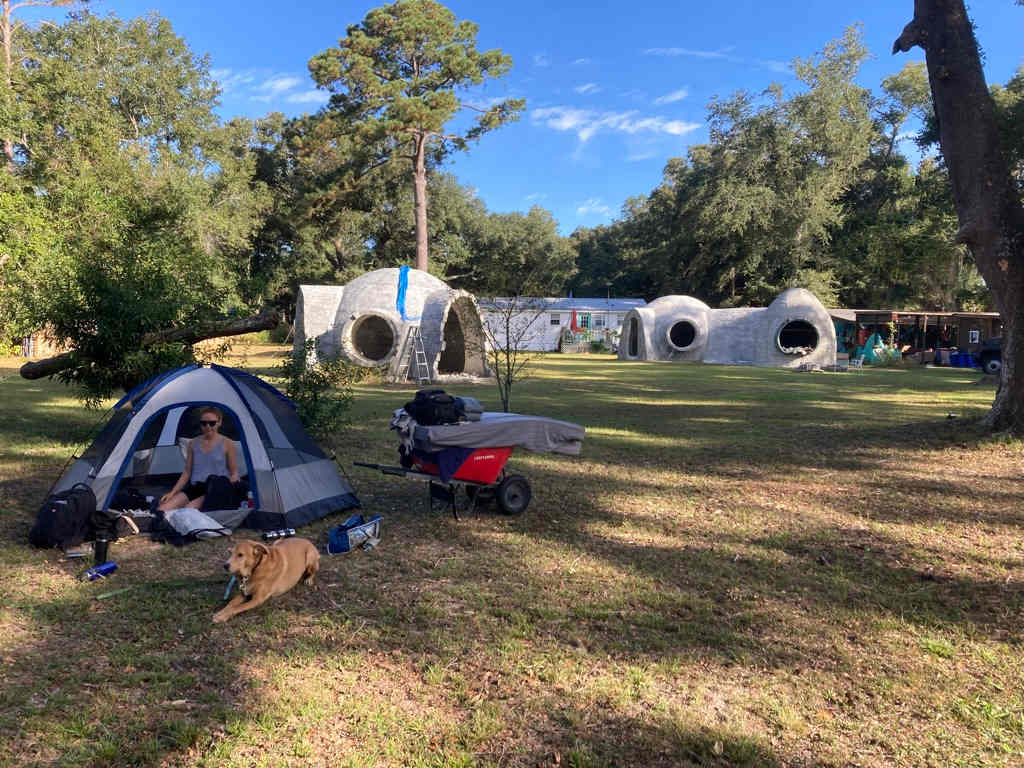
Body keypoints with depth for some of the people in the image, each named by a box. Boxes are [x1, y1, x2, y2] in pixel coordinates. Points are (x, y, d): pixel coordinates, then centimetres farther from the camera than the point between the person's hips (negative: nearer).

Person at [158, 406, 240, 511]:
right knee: (162, 510, -21)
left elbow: (234, 473, 7)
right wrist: (172, 493, 6)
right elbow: (187, 472, 17)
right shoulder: (193, 444, 14)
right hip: (194, 487, 5)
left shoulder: (227, 444, 2)